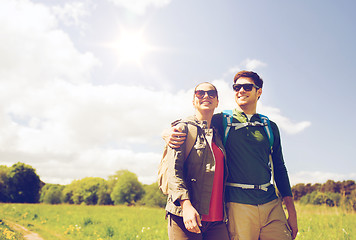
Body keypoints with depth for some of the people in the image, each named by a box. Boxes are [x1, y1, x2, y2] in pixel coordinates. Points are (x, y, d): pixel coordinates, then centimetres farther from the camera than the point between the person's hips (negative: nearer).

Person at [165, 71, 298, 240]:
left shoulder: (270, 127, 12)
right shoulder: (223, 120, 4)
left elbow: (279, 169, 15)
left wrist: (292, 211, 12)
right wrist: (168, 133, -18)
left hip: (271, 203, 3)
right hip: (238, 204, -3)